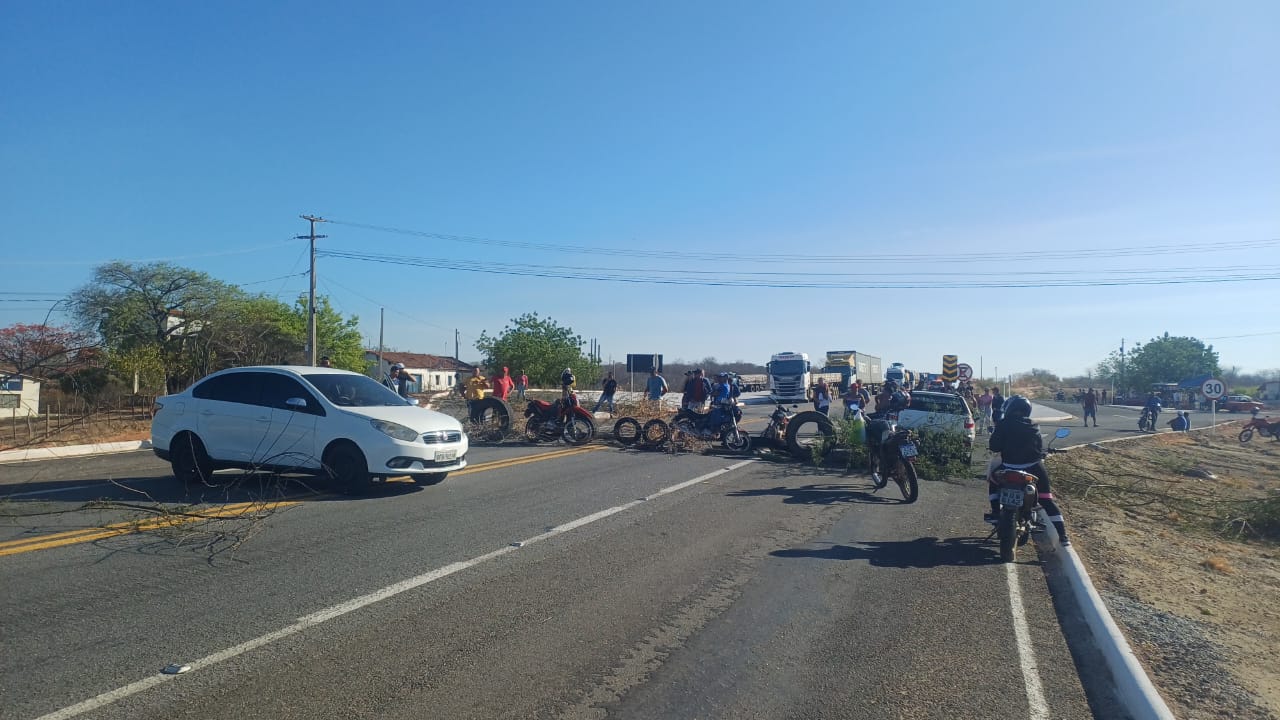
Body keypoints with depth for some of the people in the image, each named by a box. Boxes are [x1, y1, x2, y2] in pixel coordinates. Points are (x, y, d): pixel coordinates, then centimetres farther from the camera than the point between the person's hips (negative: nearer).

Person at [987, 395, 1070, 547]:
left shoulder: (1004, 424, -4)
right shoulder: (1034, 427, 9)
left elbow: (993, 446, -5)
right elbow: (1041, 448, 14)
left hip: (1010, 468, -3)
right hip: (1034, 468, 3)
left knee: (992, 478, 26)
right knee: (1047, 500, 12)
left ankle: (996, 512, 15)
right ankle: (1063, 536, 6)